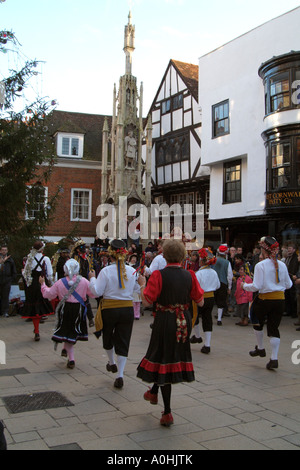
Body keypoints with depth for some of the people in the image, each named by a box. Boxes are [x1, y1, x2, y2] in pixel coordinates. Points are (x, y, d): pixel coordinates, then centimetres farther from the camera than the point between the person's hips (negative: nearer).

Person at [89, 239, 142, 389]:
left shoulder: (106, 271, -12)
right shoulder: (132, 271, -2)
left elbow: (97, 292, -11)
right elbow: (138, 290, 8)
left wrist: (92, 279, 4)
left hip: (109, 309, -2)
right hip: (127, 308, 2)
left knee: (108, 337, 23)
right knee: (123, 342, 7)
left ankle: (112, 363, 43)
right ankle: (120, 375, 2)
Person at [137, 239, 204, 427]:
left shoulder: (158, 275, -13)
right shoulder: (189, 275, -3)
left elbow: (147, 301, -17)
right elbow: (200, 301, 1)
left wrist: (142, 286, 0)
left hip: (165, 321, -3)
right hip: (184, 321, 4)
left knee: (164, 360, 6)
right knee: (175, 355, 23)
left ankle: (168, 413, 8)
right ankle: (153, 392, 40)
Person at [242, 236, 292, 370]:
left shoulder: (261, 265, -13)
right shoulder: (282, 265, 2)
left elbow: (256, 286, -15)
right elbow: (288, 285, 10)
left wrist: (245, 286, 3)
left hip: (265, 300, -4)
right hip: (280, 299, 4)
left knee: (258, 323, 22)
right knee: (274, 328, 8)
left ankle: (260, 348, 36)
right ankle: (274, 359, 4)